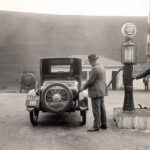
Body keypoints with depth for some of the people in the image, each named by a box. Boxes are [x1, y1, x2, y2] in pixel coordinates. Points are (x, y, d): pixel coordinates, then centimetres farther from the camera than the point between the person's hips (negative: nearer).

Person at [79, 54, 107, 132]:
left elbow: (90, 81, -18)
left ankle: (96, 126, 2)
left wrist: (83, 88, -5)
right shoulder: (102, 67, 12)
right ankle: (103, 124, 22)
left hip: (95, 92, -10)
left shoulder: (95, 69, -19)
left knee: (96, 109, -4)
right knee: (102, 108, 14)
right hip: (102, 91, 10)